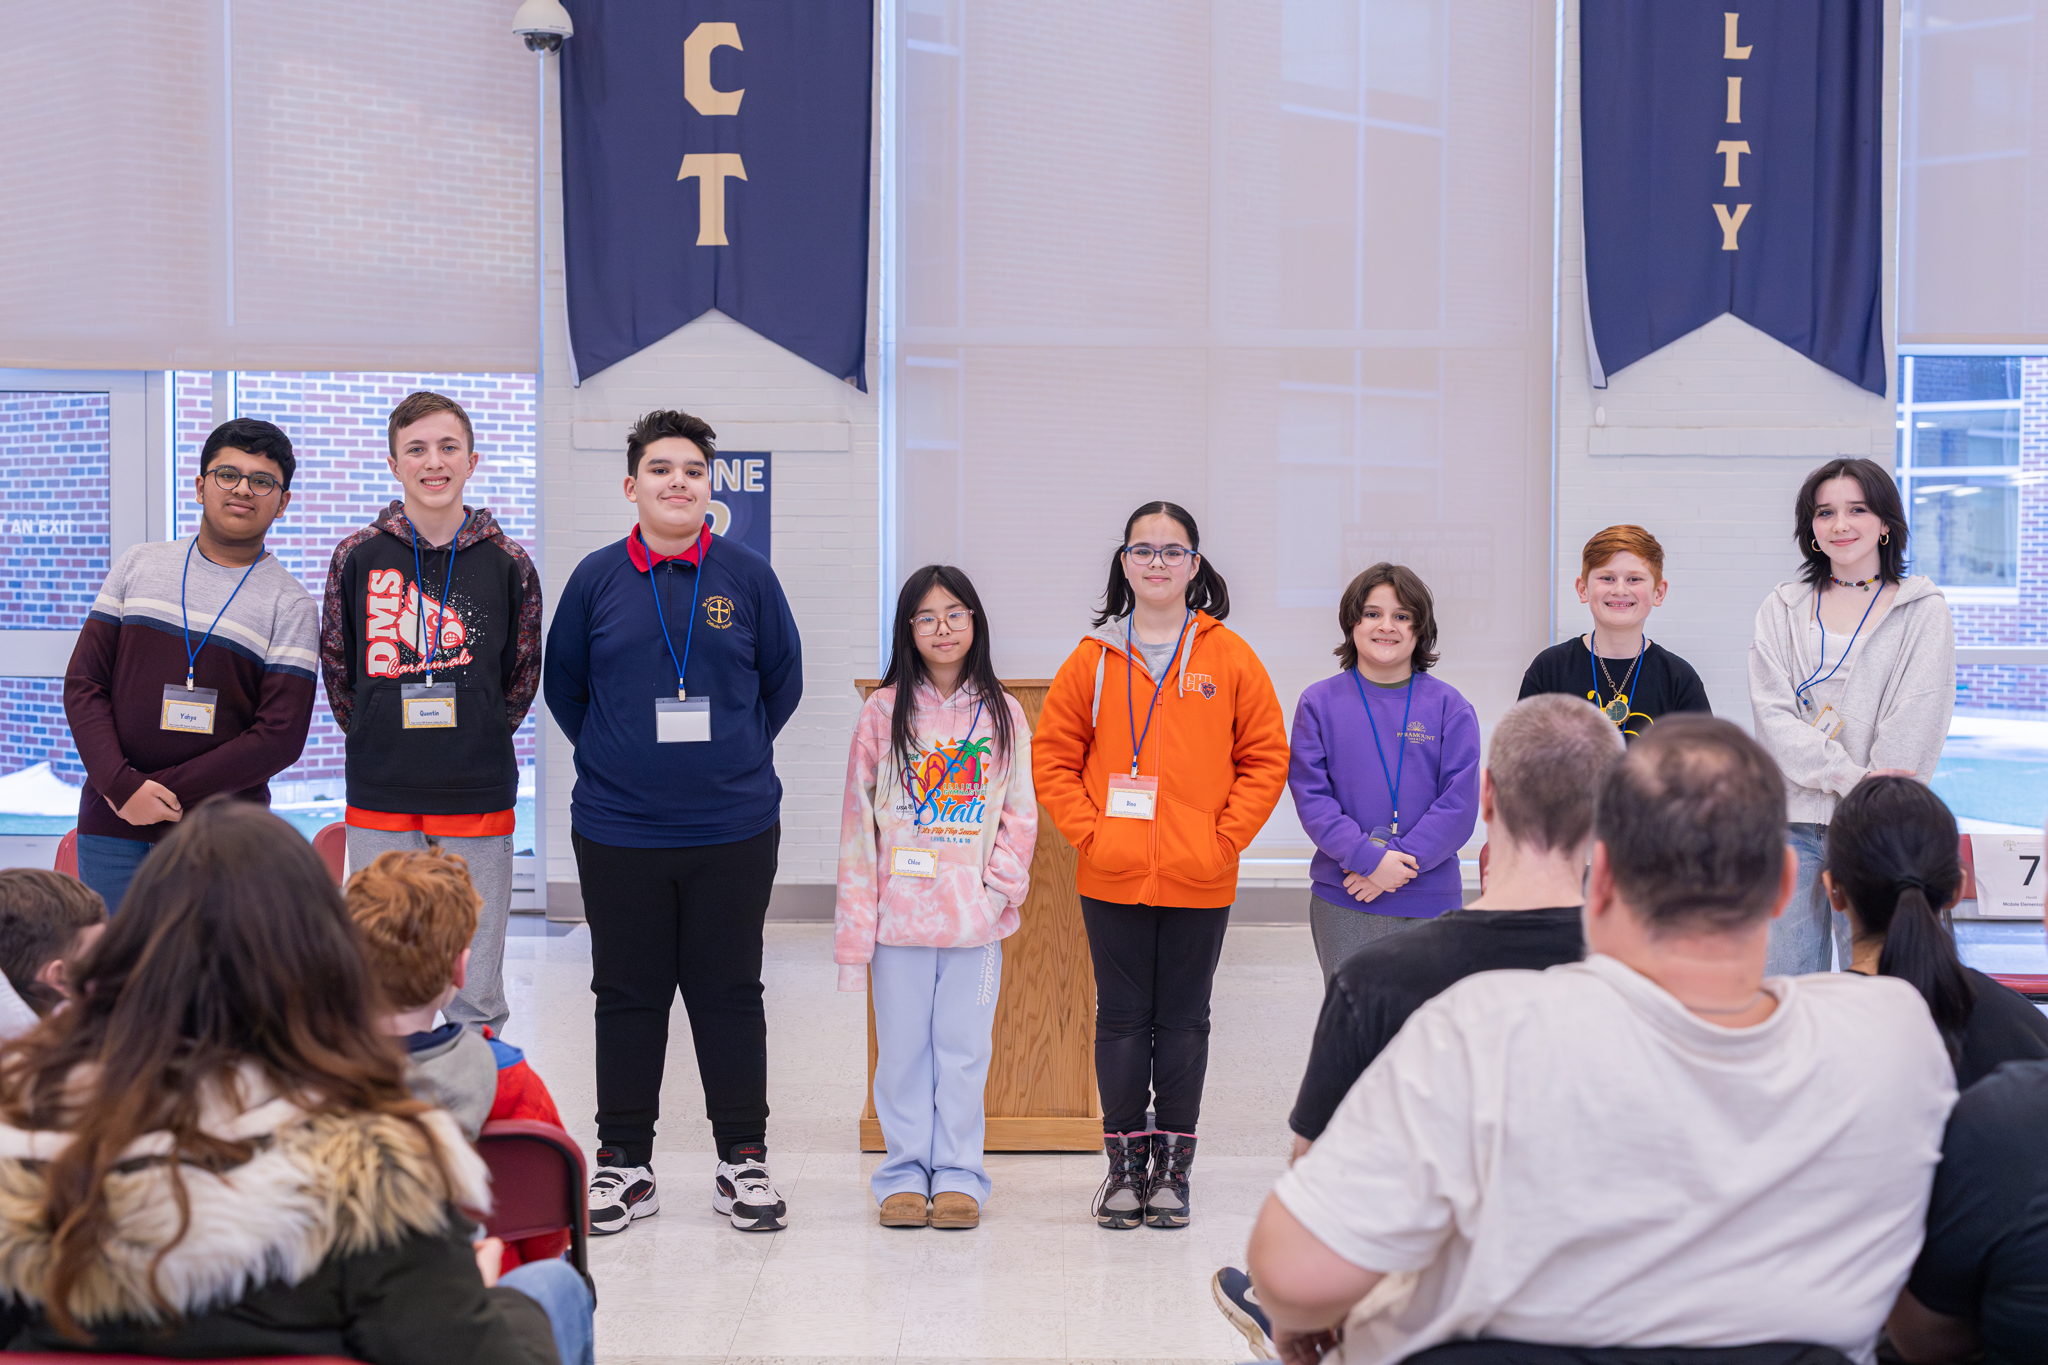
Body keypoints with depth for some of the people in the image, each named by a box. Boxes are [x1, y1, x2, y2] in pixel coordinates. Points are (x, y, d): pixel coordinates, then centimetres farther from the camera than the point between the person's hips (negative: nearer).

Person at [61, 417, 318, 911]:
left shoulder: (290, 605, 1)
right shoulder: (137, 565, 11)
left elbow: (281, 737, -6)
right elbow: (83, 683, 6)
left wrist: (167, 792, -12)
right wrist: (122, 786, -9)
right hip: (110, 826, 2)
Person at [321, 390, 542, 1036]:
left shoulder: (508, 563, 1)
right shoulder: (358, 556, 1)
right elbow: (336, 667, 10)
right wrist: (382, 742, 12)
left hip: (478, 800, 0)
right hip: (380, 799, 0)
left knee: (476, 994, 7)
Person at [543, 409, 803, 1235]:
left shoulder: (747, 577, 0)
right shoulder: (597, 579, 1)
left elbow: (783, 681, 11)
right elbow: (563, 685, 12)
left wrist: (731, 755, 10)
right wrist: (617, 757, 11)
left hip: (733, 828, 0)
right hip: (617, 830, 1)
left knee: (729, 993, 6)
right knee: (628, 996, 8)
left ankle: (744, 1160, 17)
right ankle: (624, 1163, 19)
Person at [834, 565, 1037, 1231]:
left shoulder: (1002, 713, 5)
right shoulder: (883, 712, 2)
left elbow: (1020, 812, 7)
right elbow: (859, 819, 1)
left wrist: (1002, 884, -8)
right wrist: (854, 925, -4)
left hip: (976, 916, 0)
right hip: (899, 911, 0)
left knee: (963, 1048, 4)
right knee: (903, 1048, 5)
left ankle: (958, 1175, 14)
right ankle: (906, 1175, 16)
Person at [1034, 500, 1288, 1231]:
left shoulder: (1229, 658, 1)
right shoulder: (1093, 658, 3)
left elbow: (1266, 758, 2)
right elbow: (1052, 757, 6)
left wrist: (1225, 837, -6)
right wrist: (1088, 833, -5)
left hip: (1199, 881, -1)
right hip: (1111, 879, 1)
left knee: (1183, 1019, 7)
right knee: (1122, 1019, 6)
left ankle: (1173, 1164, 17)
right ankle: (1126, 1163, 16)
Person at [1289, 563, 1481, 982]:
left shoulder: (1449, 706, 3)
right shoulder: (1319, 703, 3)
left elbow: (1460, 802, -4)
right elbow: (1311, 797, -4)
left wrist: (1400, 860, -14)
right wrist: (1369, 858, -16)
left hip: (1430, 899, 0)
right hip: (1342, 904, 0)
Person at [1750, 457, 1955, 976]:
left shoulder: (1923, 611, 6)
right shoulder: (1781, 610, 12)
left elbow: (1914, 726, -3)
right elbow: (1772, 714, 0)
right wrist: (1851, 776, -14)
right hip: (1792, 821, 2)